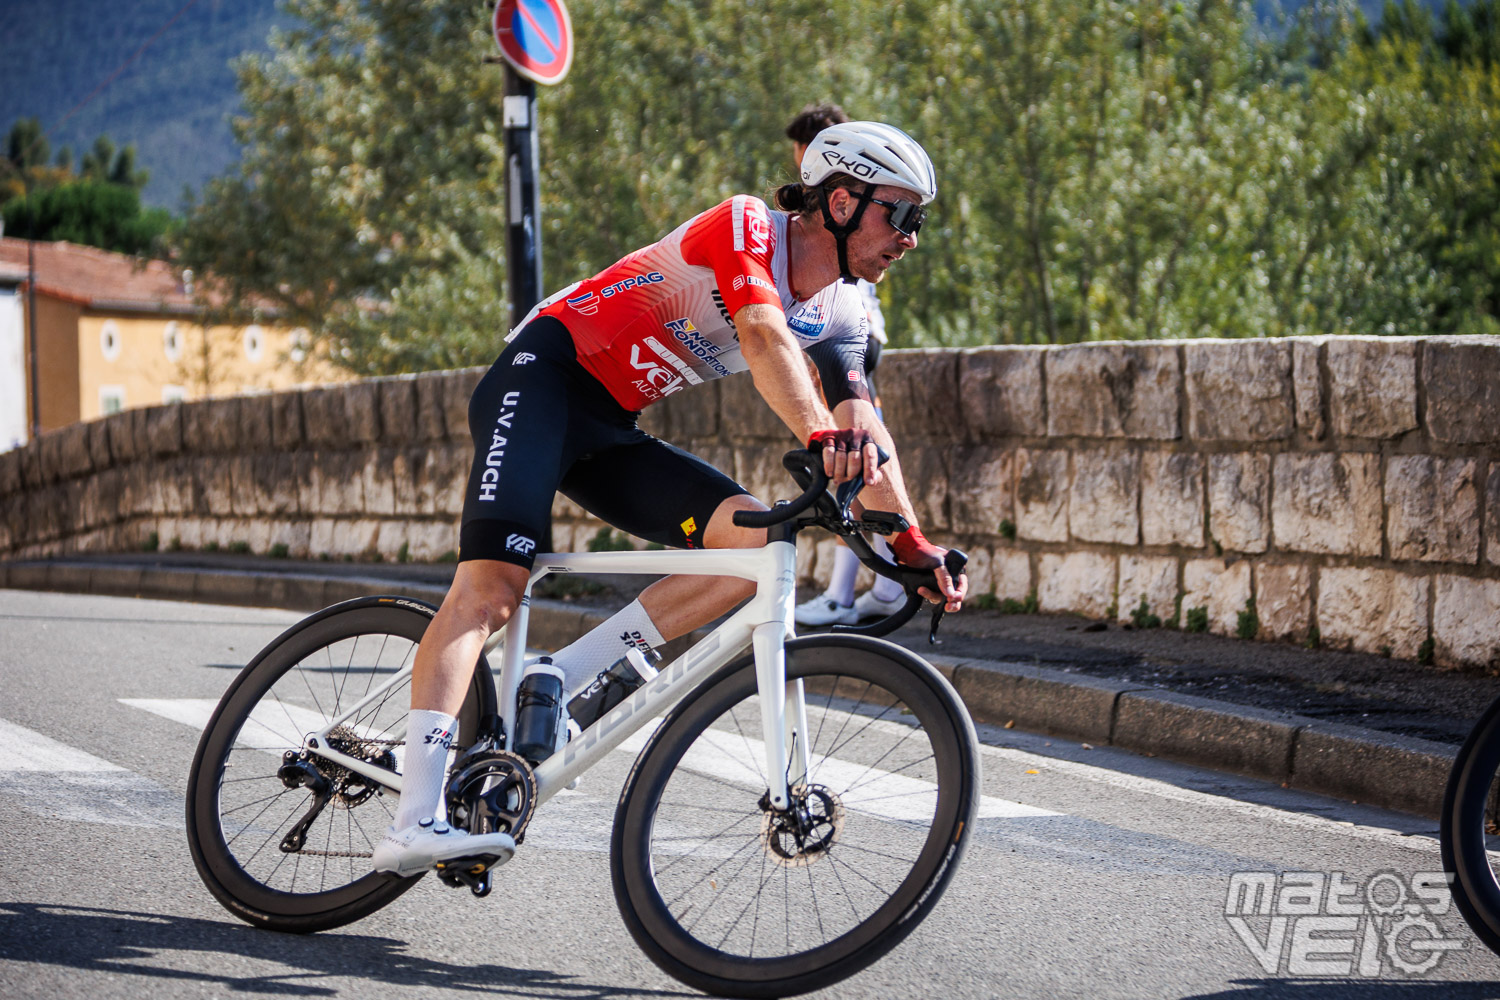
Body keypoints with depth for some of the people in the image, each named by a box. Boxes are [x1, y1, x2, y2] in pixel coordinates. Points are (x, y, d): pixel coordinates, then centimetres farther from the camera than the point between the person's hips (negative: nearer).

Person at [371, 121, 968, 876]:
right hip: (545, 375, -8)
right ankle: (413, 824, -32)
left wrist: (913, 541, -12)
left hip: (610, 433, 8)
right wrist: (820, 435, -48)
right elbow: (764, 336, -33)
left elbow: (865, 428, 1)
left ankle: (558, 679, -11)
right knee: (492, 583, -24)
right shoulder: (749, 227, -15)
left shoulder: (841, 315, 8)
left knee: (757, 539, -14)